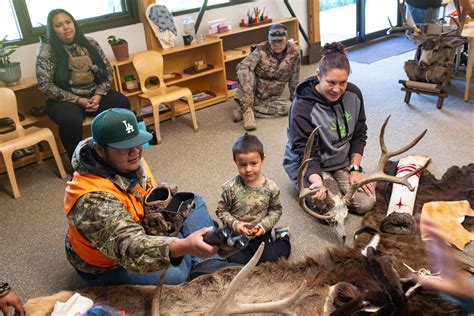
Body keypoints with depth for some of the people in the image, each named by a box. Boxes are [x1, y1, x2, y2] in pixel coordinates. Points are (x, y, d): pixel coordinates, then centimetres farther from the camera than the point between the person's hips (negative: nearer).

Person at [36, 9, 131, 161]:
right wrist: (77, 100, -18)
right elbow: (44, 85, -12)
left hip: (95, 94, 4)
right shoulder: (47, 50, -7)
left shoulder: (89, 43, 3)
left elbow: (108, 71, 5)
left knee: (122, 103, -23)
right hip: (65, 100, -3)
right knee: (71, 119, -37)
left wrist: (99, 95, -12)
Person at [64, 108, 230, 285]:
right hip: (108, 267, -8)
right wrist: (184, 246, -64)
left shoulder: (130, 161, -12)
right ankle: (192, 261, 2)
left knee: (193, 202, 3)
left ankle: (209, 264, -8)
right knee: (172, 275, -32)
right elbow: (130, 247, -50)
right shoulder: (93, 199, -37)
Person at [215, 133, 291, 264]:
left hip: (260, 234, 0)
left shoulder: (271, 187, -12)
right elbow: (221, 210, -4)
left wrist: (264, 225, -14)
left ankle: (282, 237, 18)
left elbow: (276, 209, 1)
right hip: (236, 234, 0)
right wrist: (234, 224, -19)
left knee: (270, 259, -13)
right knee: (236, 260, -17)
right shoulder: (230, 187, -15)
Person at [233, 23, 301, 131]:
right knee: (245, 71, -30)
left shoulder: (294, 51, -10)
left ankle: (244, 108, -20)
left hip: (271, 98, 3)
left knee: (290, 107, -25)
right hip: (253, 94, -3)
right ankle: (247, 110, -29)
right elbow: (242, 67, -34)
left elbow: (294, 79, 0)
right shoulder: (261, 50, -19)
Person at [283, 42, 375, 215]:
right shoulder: (302, 108, -28)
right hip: (309, 166, -4)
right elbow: (305, 154, -26)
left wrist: (355, 168, -6)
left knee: (366, 203, -9)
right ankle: (309, 186, 9)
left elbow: (359, 134, 2)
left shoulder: (353, 94, -11)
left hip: (343, 162, 5)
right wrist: (317, 181, -44)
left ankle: (336, 183, 17)